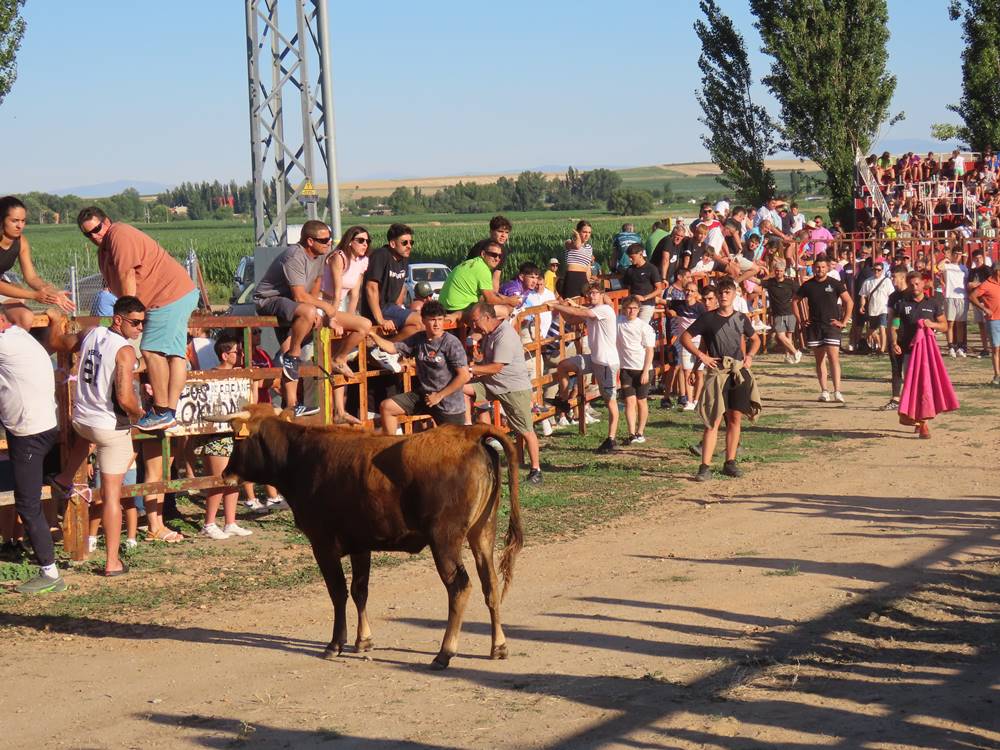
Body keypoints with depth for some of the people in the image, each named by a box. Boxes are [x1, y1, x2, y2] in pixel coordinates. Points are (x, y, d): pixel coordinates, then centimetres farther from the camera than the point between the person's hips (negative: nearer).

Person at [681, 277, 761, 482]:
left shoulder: (741, 319, 9)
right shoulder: (708, 318, 0)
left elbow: (755, 339, 25)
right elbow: (685, 338, 2)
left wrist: (750, 355, 6)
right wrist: (701, 355, -8)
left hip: (739, 371, 4)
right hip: (716, 372, -4)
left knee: (735, 417, 6)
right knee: (714, 420, -9)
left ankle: (730, 463, 15)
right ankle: (705, 467, -10)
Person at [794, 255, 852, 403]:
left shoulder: (835, 284, -1)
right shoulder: (808, 285, 6)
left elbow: (849, 302, 1)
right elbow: (795, 301, 16)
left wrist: (844, 322, -5)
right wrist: (800, 320, 8)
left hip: (831, 325, -3)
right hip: (814, 326, 3)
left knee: (833, 357, -13)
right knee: (819, 359, 6)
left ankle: (837, 391, -16)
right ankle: (824, 391, 11)